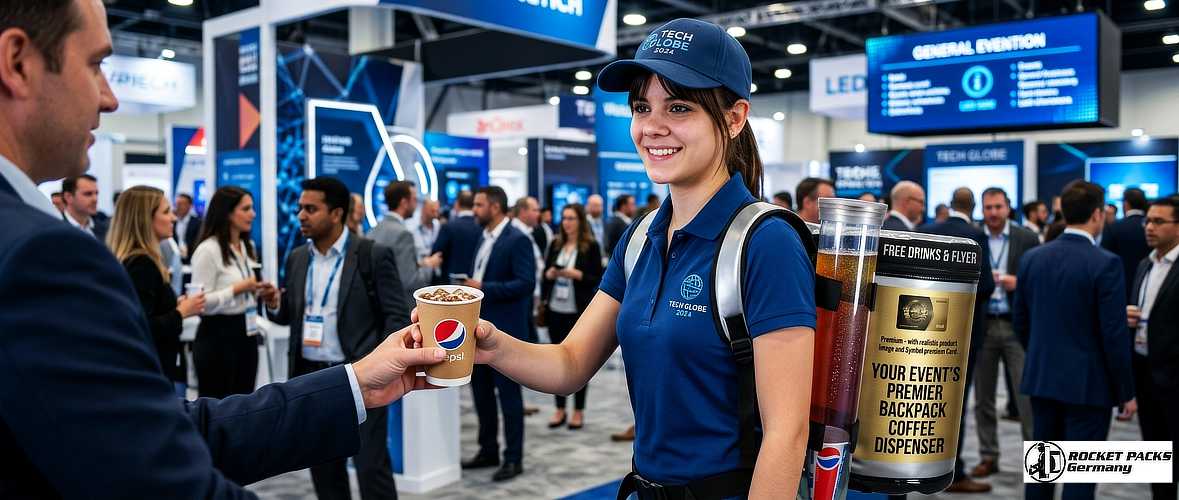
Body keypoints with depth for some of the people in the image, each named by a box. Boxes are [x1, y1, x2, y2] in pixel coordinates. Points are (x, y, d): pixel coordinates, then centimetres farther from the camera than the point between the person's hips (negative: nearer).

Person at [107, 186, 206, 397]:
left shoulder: (136, 261, 12)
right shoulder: (142, 264, -17)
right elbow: (141, 330, -25)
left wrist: (175, 305, 8)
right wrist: (181, 312, -14)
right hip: (157, 375, -10)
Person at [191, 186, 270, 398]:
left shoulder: (246, 247, 13)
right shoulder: (208, 250, -13)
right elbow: (201, 302, -18)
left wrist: (256, 291, 5)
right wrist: (238, 289, -21)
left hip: (246, 334, 8)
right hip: (217, 336, -8)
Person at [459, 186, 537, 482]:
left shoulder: (517, 240, -12)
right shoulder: (484, 239, 15)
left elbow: (526, 283, -20)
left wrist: (484, 288, -22)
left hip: (505, 331, -8)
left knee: (508, 394, 0)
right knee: (481, 392, 14)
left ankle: (513, 458, 10)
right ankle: (488, 450, 26)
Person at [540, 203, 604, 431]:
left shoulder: (591, 246, -3)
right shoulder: (555, 245, 10)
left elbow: (597, 279, -6)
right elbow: (545, 273, 13)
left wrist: (576, 274, -19)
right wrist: (549, 274, -8)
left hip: (579, 311, -4)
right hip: (555, 309, 4)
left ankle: (579, 411, 13)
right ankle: (560, 409, 18)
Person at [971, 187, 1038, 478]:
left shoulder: (1028, 239, 1)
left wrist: (1018, 283, -15)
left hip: (1017, 325, -2)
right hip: (981, 325, 2)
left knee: (1026, 393, -2)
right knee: (983, 396, 8)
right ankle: (988, 457, 18)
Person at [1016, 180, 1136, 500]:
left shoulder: (1032, 258, 2)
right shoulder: (1105, 264, -15)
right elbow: (1114, 335, -15)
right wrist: (1126, 391, -4)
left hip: (1041, 379, 5)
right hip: (1088, 383, -5)